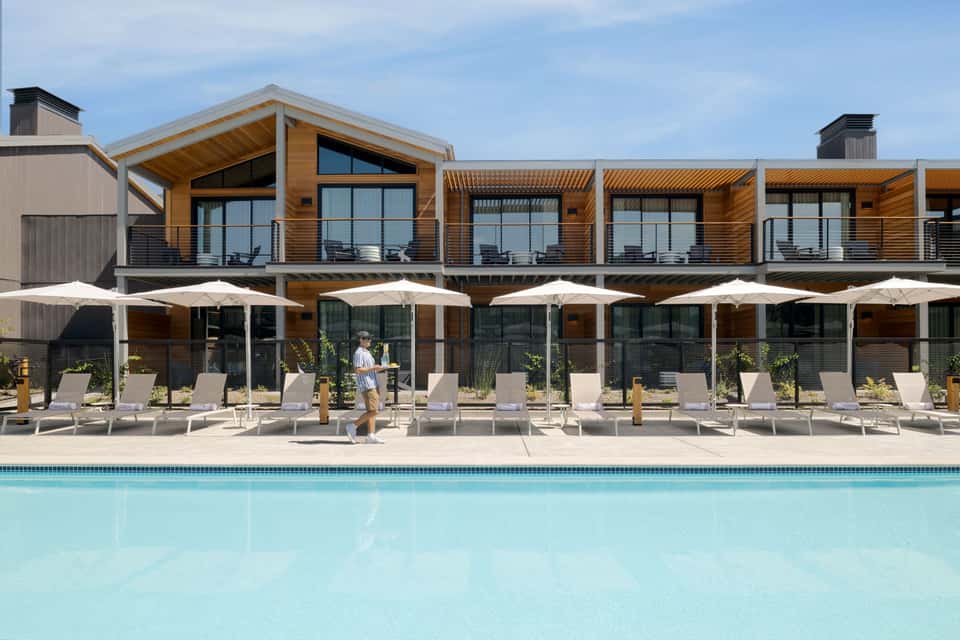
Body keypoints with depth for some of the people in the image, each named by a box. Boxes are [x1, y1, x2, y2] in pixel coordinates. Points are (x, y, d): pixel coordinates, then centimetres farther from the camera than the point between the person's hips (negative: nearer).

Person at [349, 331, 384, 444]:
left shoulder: (367, 352, 21)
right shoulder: (359, 353, -10)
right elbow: (357, 370, -18)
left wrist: (377, 368, 9)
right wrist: (373, 368, -18)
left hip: (372, 385, 10)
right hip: (366, 386, -10)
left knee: (373, 411, 5)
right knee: (372, 411, -12)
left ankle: (371, 436, 4)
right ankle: (353, 426, -3)